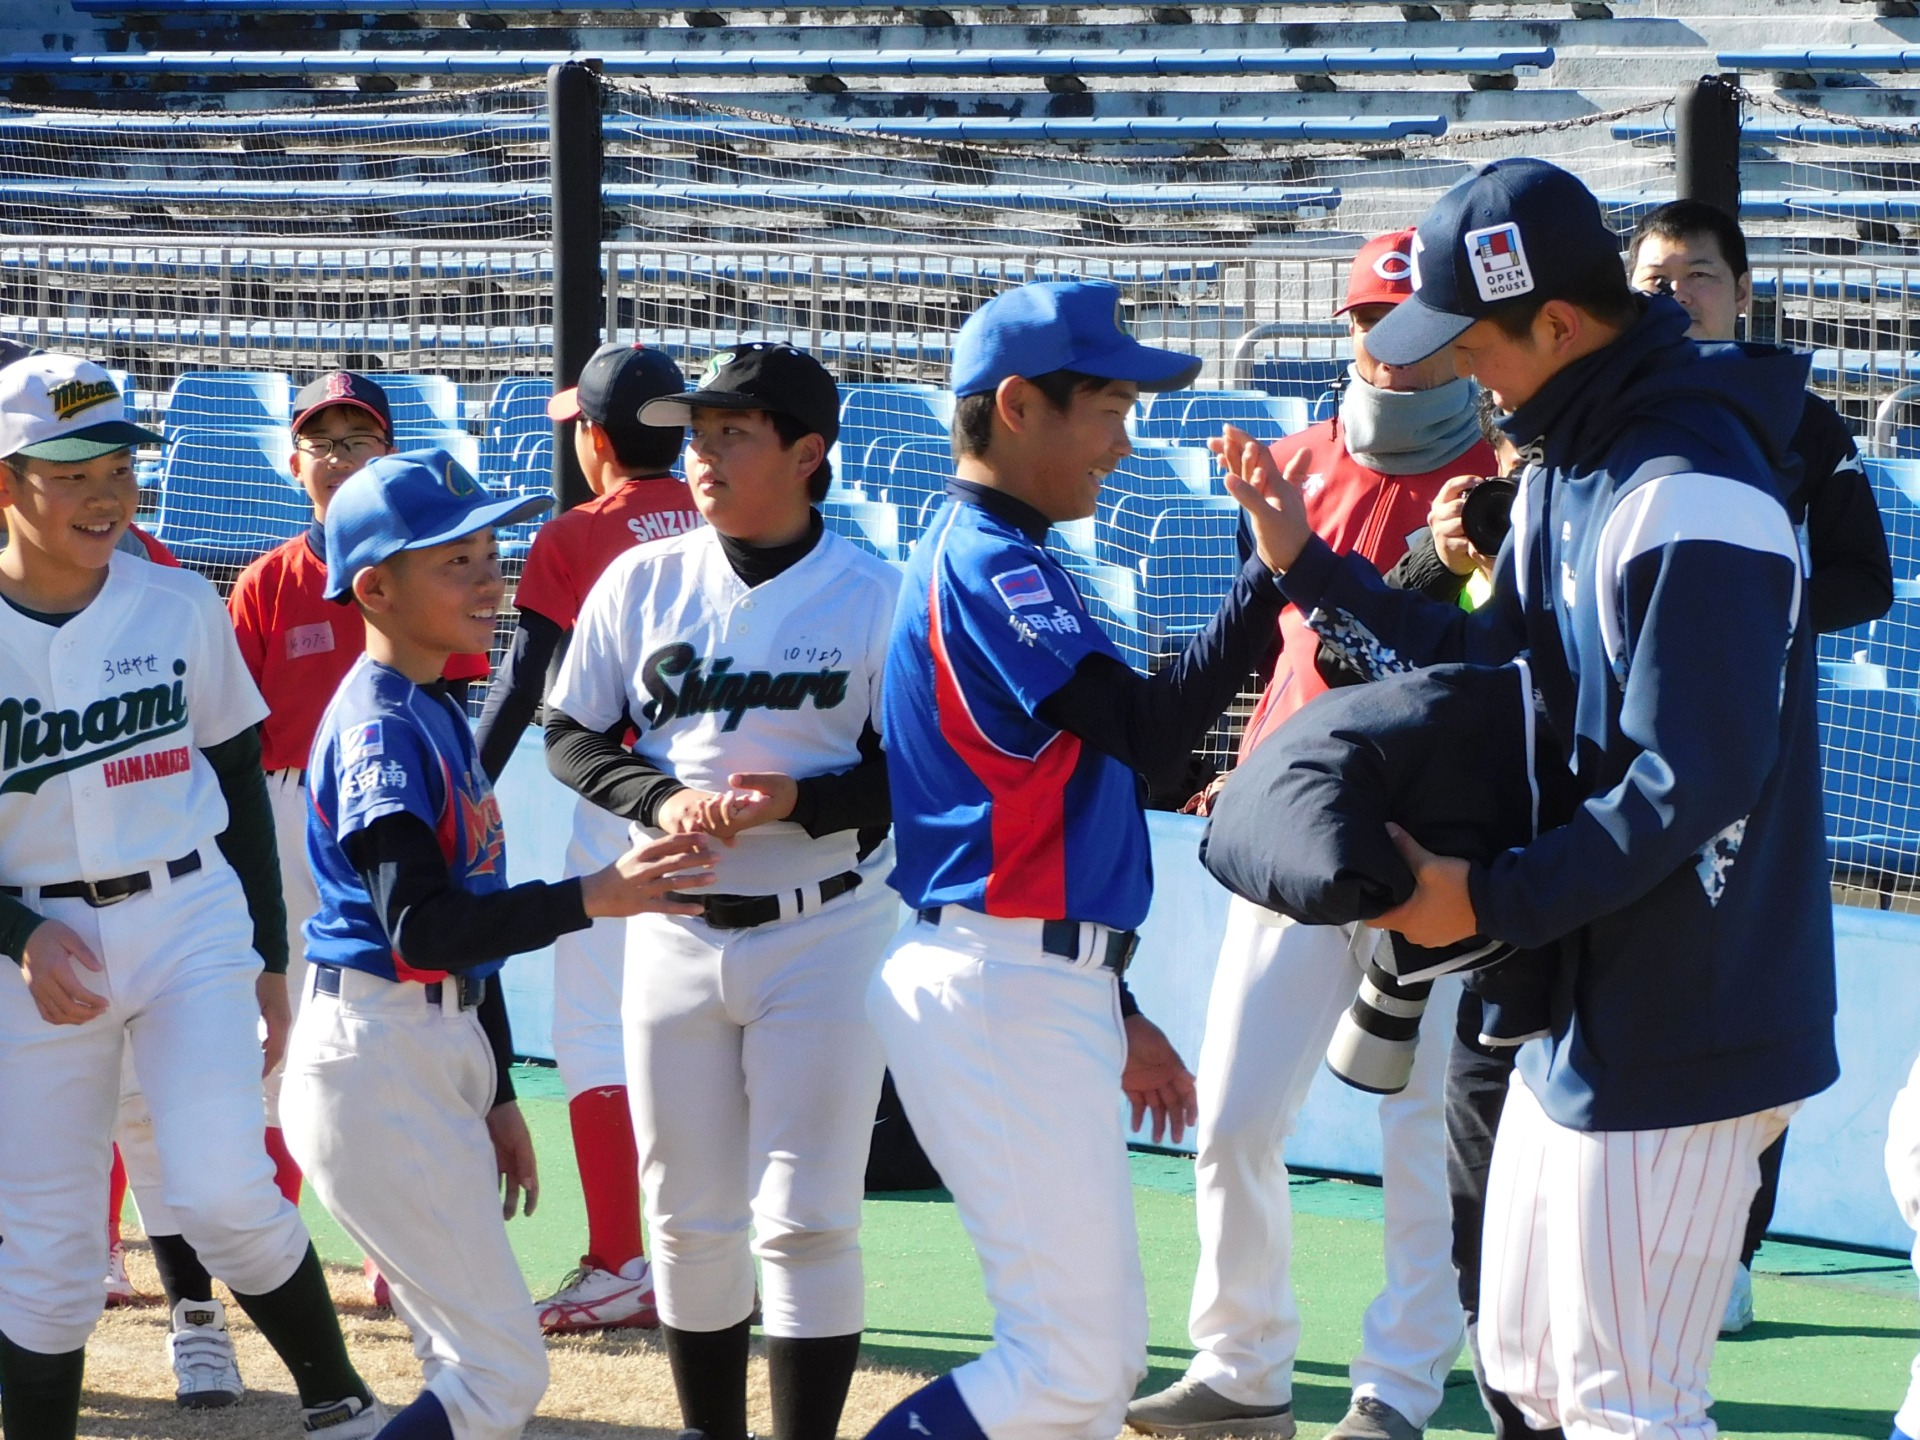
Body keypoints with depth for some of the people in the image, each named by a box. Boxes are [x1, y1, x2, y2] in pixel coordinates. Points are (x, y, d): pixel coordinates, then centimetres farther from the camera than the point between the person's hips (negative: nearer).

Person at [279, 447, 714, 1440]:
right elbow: (420, 930, -25)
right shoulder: (381, 726, -16)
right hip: (379, 1064, -10)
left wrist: (494, 1097, 22)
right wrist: (593, 898, -31)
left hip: (440, 1059, 10)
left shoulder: (438, 714, 15)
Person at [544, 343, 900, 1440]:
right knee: (689, 1218, 10)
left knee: (806, 1218, -8)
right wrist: (661, 800, -14)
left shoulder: (875, 597, -7)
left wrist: (797, 801, -22)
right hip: (677, 932, 4)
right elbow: (573, 737, 5)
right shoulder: (643, 580, 2)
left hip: (823, 935, -3)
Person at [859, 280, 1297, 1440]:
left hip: (1038, 992, 11)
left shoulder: (991, 561, 19)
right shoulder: (987, 564, -13)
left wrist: (1113, 1016, 24)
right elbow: (1150, 730, -25)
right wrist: (1272, 573, -26)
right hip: (1007, 1002, -11)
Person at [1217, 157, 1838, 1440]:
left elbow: (1691, 785, -25)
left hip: (1678, 1029, -10)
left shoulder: (1691, 495, -23)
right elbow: (1498, 669, 15)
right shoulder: (1563, 464, 10)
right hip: (1576, 1004, 10)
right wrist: (1309, 565, 9)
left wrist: (1493, 901, -21)